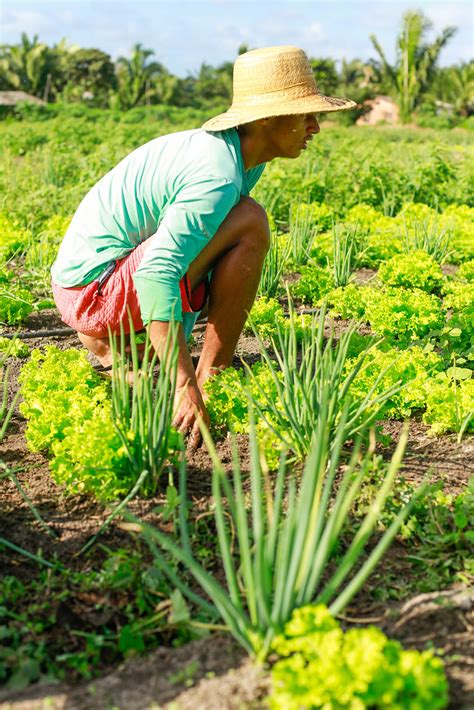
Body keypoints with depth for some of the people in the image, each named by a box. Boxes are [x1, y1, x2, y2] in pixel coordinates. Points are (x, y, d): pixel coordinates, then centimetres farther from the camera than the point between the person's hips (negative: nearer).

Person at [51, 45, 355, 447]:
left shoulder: (231, 151, 8)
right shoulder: (218, 177, -23)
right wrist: (185, 386, -35)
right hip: (95, 288, -10)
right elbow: (157, 275, -32)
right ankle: (211, 380, -12)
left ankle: (109, 350, 19)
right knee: (250, 224, -21)